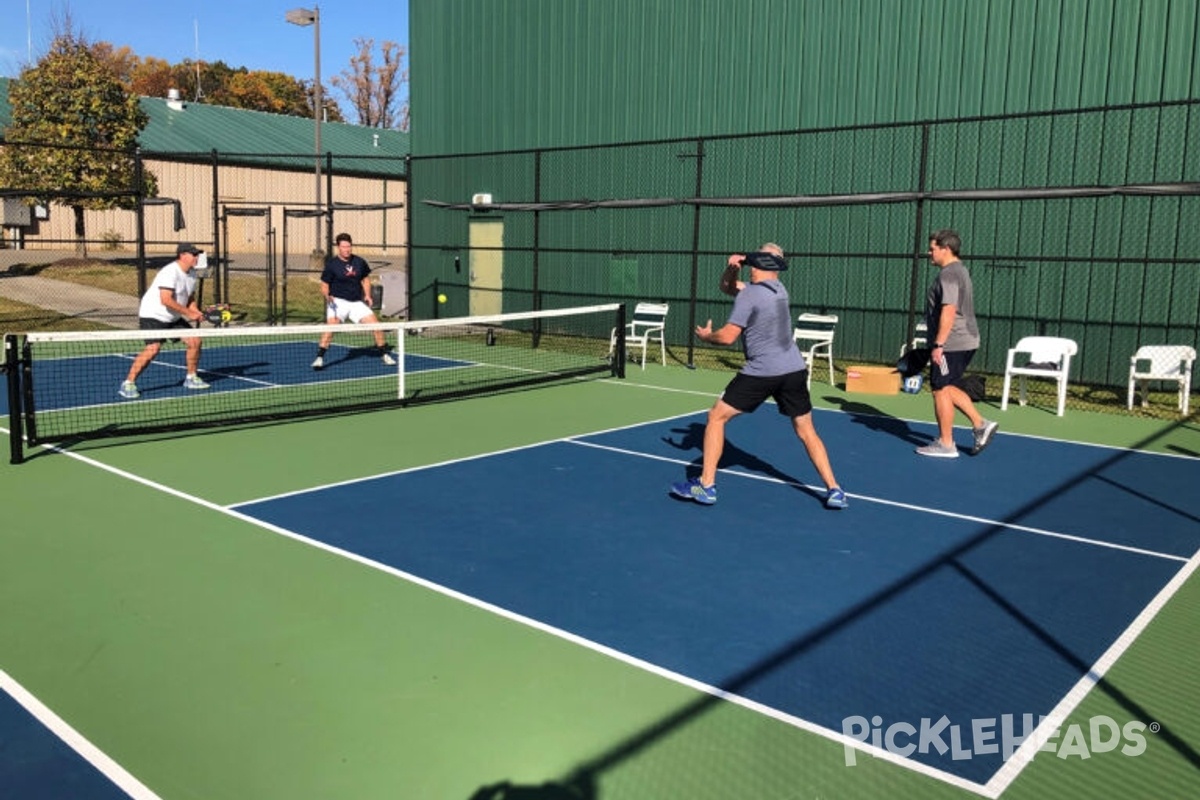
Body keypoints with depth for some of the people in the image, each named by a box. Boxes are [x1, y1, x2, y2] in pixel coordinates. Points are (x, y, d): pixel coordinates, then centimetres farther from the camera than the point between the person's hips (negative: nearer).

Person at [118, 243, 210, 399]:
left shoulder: (191, 274, 6)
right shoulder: (170, 272, -23)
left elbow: (190, 298, 16)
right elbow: (166, 300, -31)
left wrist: (195, 312, -4)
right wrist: (188, 313, -26)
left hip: (174, 318, 9)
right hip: (153, 316, -9)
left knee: (194, 341, 0)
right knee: (153, 348, -22)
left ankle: (191, 378, 17)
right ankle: (128, 384, -12)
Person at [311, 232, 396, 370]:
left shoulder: (359, 262, 5)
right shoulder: (332, 264, -7)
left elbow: (366, 278, 20)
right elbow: (324, 285, -5)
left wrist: (367, 295, 7)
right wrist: (327, 296, -27)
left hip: (357, 302, 4)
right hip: (338, 302, -4)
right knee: (331, 326, -25)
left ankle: (384, 354, 16)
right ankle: (319, 358, -18)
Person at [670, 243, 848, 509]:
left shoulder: (749, 295, -9)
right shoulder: (779, 289, 14)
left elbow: (727, 337, -11)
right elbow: (727, 287, 23)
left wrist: (706, 335, 9)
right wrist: (732, 269, 4)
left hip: (762, 372, -7)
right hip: (795, 370, 7)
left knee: (716, 417, 5)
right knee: (807, 432, 16)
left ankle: (706, 486, 4)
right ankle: (834, 491, 12)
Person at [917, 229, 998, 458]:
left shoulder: (949, 274, -15)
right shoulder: (959, 271, 18)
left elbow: (949, 311, -24)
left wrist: (938, 344, -25)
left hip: (951, 344, -10)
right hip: (965, 342, 10)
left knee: (941, 390, -1)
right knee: (949, 388, 19)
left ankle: (945, 444, 7)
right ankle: (980, 424, 15)